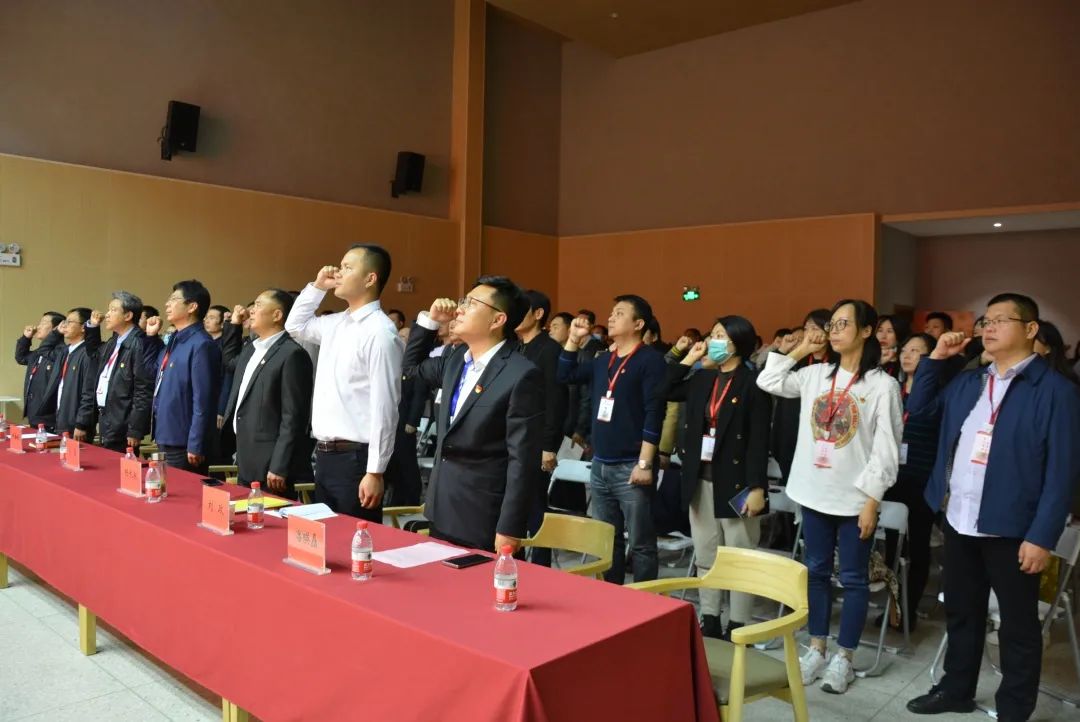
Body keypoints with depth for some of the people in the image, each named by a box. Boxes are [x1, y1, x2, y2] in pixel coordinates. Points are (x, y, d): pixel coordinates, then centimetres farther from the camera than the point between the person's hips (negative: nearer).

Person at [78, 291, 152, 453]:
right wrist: (82, 423, 16)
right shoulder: (110, 345, 14)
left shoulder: (139, 345, -14)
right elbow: (92, 386, 18)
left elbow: (144, 392, -19)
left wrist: (135, 431, -20)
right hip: (105, 425, 9)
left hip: (122, 430, -9)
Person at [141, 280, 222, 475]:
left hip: (183, 443, -9)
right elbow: (152, 369, 26)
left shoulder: (201, 345, -19)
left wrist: (196, 446, -22)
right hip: (166, 437, 9)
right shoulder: (174, 340, 10)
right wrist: (151, 337, 13)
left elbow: (203, 400, -22)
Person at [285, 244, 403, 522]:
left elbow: (384, 407, -18)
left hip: (354, 458, -8)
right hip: (324, 454, 8)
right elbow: (295, 326, 29)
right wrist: (317, 287, 12)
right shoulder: (336, 324, 9)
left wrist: (375, 472, -19)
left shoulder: (380, 332, -16)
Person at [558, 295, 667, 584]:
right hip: (600, 465, 7)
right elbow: (566, 375, 19)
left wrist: (645, 463, -17)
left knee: (640, 543, 2)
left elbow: (654, 413, -13)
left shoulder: (650, 359, -7)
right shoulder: (603, 360, 13)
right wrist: (574, 338, 9)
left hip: (631, 466, -7)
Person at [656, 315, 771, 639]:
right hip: (700, 479, 7)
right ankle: (709, 622, 26)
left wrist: (757, 487, -18)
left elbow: (759, 439, -14)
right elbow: (664, 392, 11)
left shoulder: (753, 383, -10)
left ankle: (738, 627, 14)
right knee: (705, 557, 14)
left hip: (735, 482, -7)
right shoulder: (702, 379, 10)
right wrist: (687, 360, 6)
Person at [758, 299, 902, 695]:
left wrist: (872, 500, -12)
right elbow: (767, 381, 10)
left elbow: (886, 448, -10)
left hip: (856, 498, -4)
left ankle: (843, 658, 20)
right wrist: (799, 351, 5)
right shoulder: (816, 374, 4)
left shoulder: (882, 384, -9)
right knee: (816, 571, 14)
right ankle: (816, 650, 26)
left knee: (853, 578, 7)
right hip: (815, 493, 5)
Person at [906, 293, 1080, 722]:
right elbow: (918, 408, 19)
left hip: (1011, 528, -6)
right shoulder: (967, 383, 11)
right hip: (959, 522, 6)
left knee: (1018, 623, 10)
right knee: (960, 611, 19)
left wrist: (1042, 535, -17)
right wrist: (935, 358, 8)